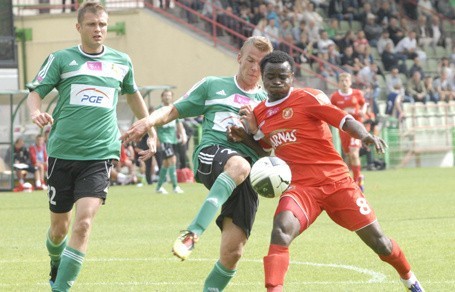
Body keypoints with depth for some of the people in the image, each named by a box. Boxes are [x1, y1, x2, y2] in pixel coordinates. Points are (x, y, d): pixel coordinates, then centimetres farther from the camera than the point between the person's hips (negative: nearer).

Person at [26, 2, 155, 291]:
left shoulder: (121, 61, 10)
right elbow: (35, 92, 1)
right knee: (59, 226, 9)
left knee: (83, 223, -18)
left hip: (100, 155, 0)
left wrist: (151, 130, 30)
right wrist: (36, 112, -21)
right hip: (62, 153, 0)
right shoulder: (61, 59, 3)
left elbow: (133, 94, 28)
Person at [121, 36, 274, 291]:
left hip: (248, 181, 2)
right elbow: (175, 110, 22)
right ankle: (193, 233, -48)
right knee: (239, 165, -43)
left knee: (233, 252, -12)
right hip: (211, 155, -2)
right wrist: (150, 121, 2)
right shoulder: (213, 85, 21)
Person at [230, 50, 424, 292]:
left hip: (336, 181, -3)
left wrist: (364, 135, -33)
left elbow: (345, 120, -13)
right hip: (300, 187, 3)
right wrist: (252, 132, 5)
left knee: (378, 242, 3)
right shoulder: (259, 113, 10)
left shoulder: (307, 98, -6)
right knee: (281, 230, -30)